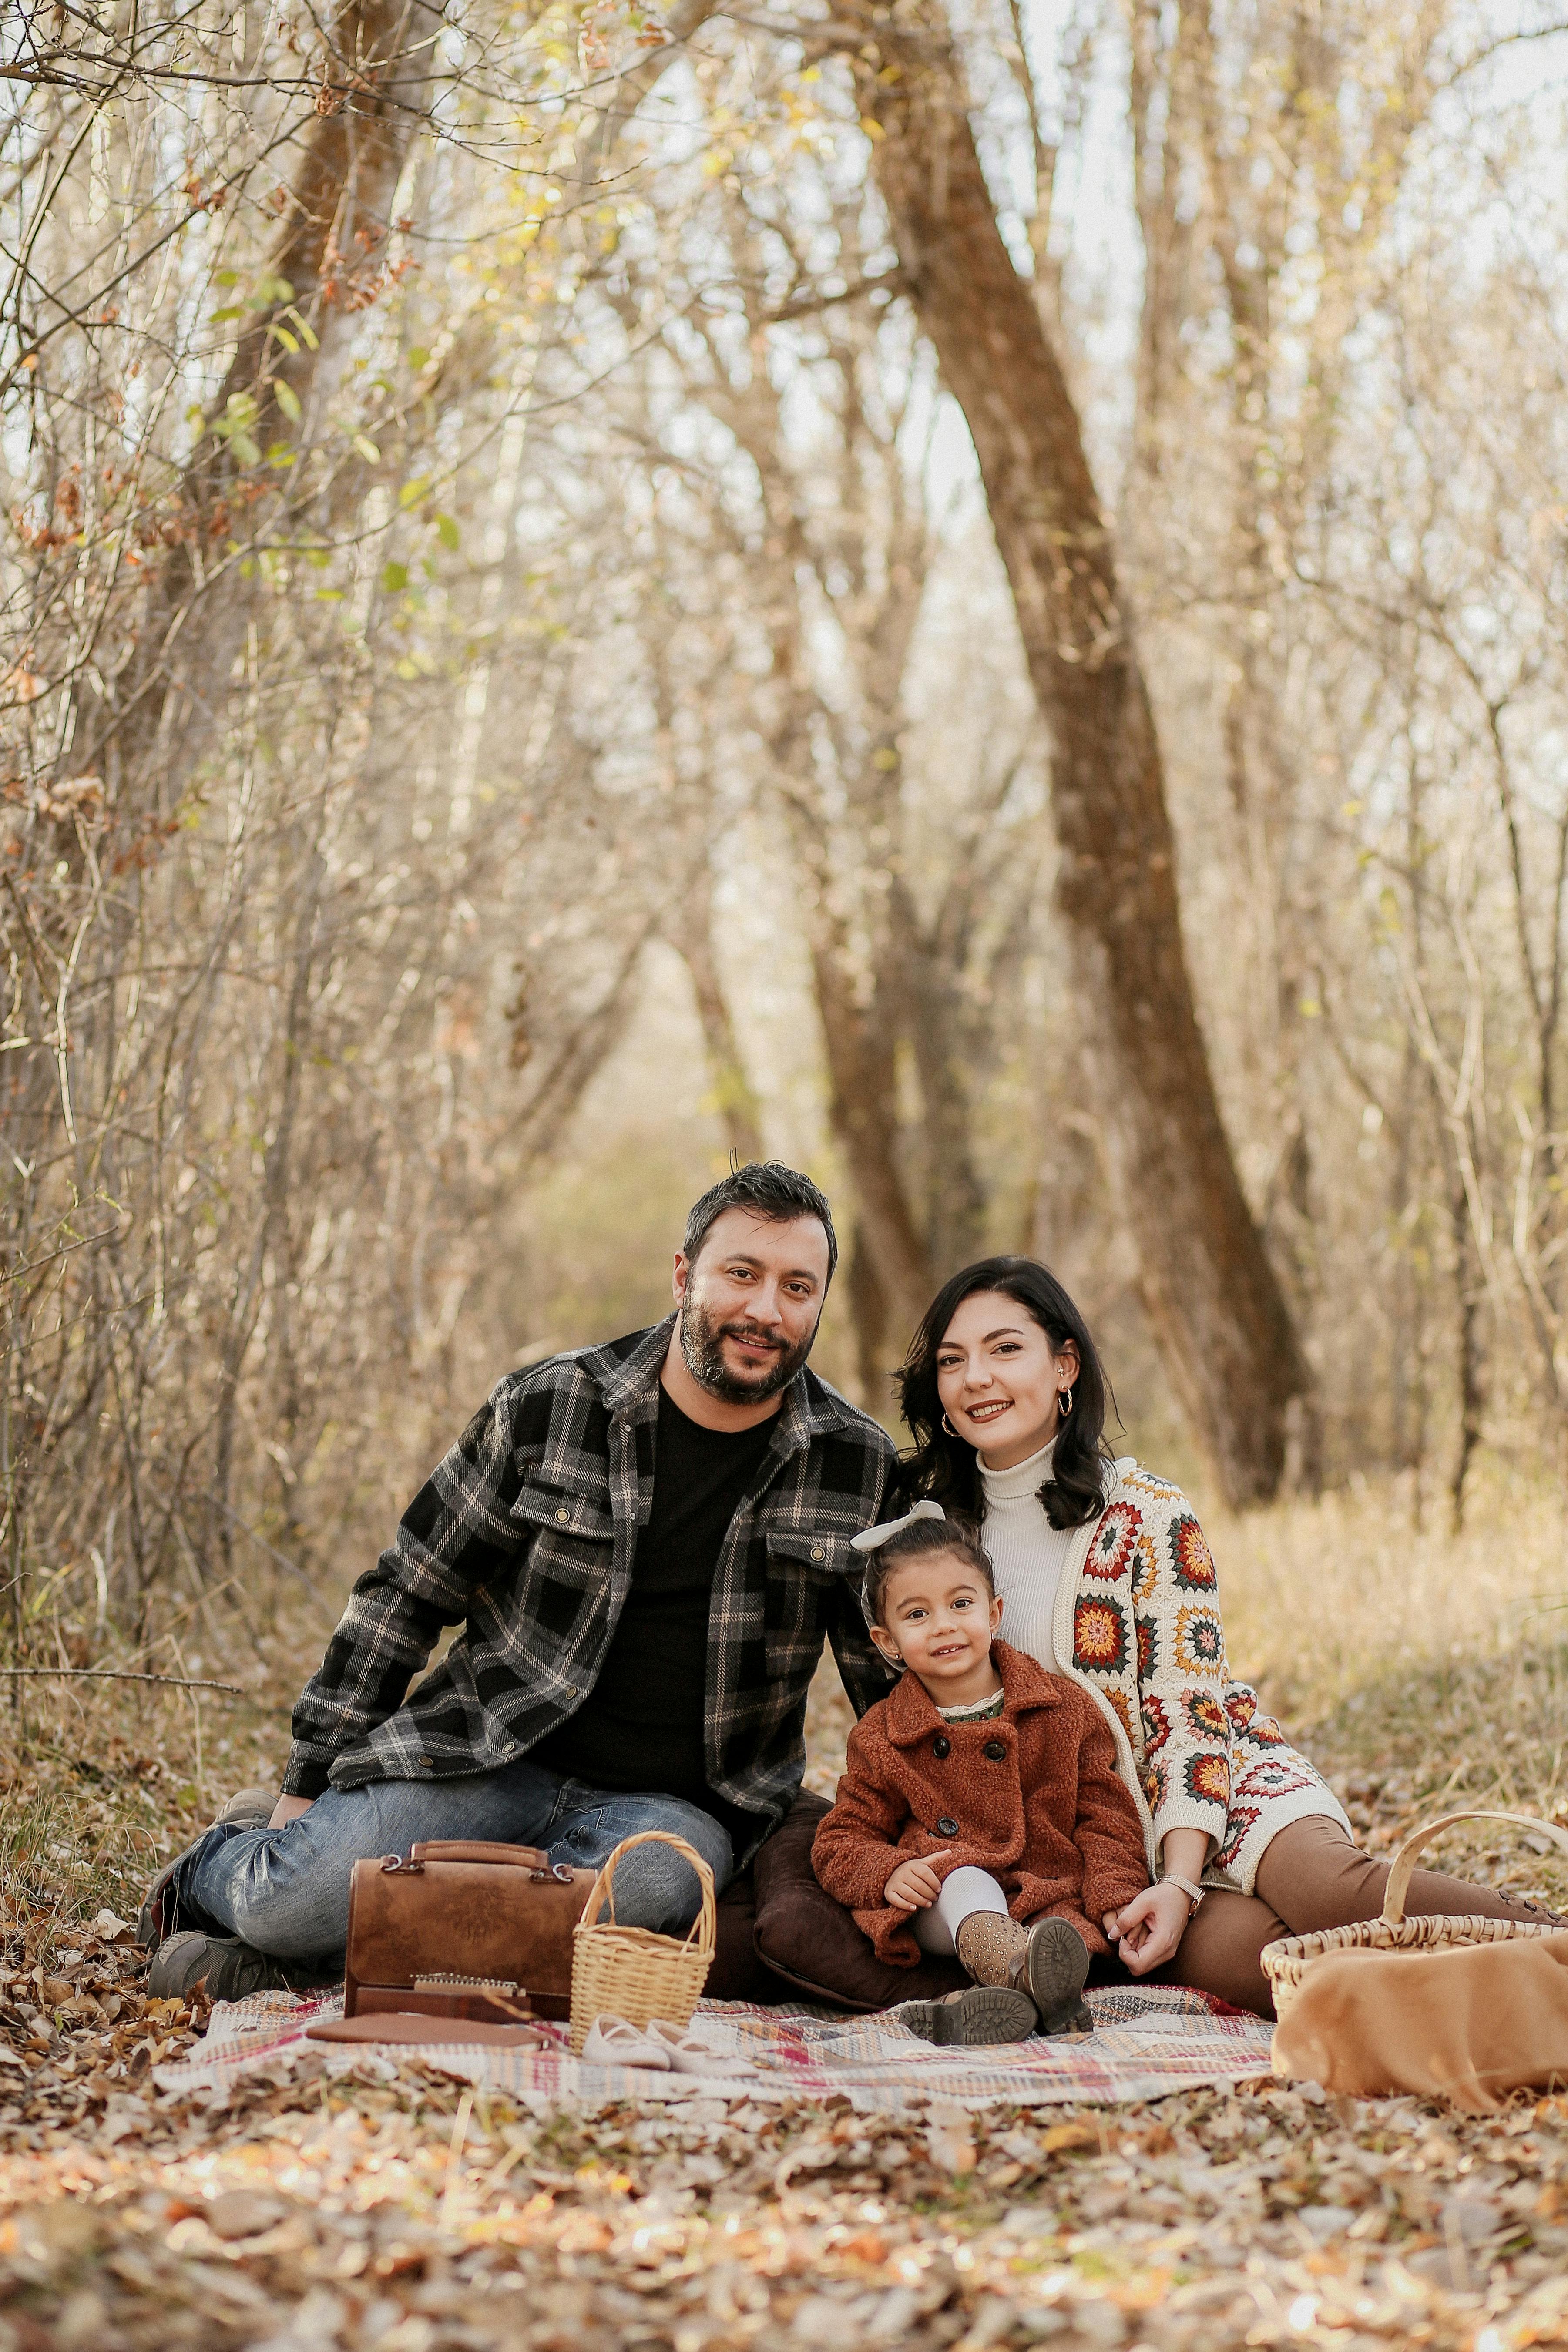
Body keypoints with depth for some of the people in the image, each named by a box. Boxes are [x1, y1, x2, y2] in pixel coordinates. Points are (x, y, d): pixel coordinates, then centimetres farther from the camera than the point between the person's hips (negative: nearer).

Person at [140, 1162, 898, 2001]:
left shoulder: (859, 1465, 0)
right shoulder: (548, 1407, -4)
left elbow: (898, 1684, 10)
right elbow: (404, 1594, 2)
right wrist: (308, 1785, 1)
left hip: (675, 1803, 1)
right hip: (491, 1757, -1)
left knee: (656, 1883, -37)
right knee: (295, 1900, -26)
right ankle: (225, 1861, 15)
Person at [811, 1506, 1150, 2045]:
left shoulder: (1064, 1710, 7)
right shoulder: (881, 1738, 7)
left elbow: (1105, 1817, 7)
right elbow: (842, 1842, 7)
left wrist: (1117, 1900, -10)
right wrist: (888, 1874, -16)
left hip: (1049, 1898, 1)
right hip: (939, 1911, -1)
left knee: (1067, 1932, -34)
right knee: (964, 1880, -35)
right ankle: (1024, 1976, -64)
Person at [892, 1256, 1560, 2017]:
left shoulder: (1147, 1513, -3)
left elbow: (1191, 1710, -8)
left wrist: (1180, 1881, -20)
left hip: (1229, 1788, -1)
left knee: (1330, 1889, -37)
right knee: (1264, 1959, -33)